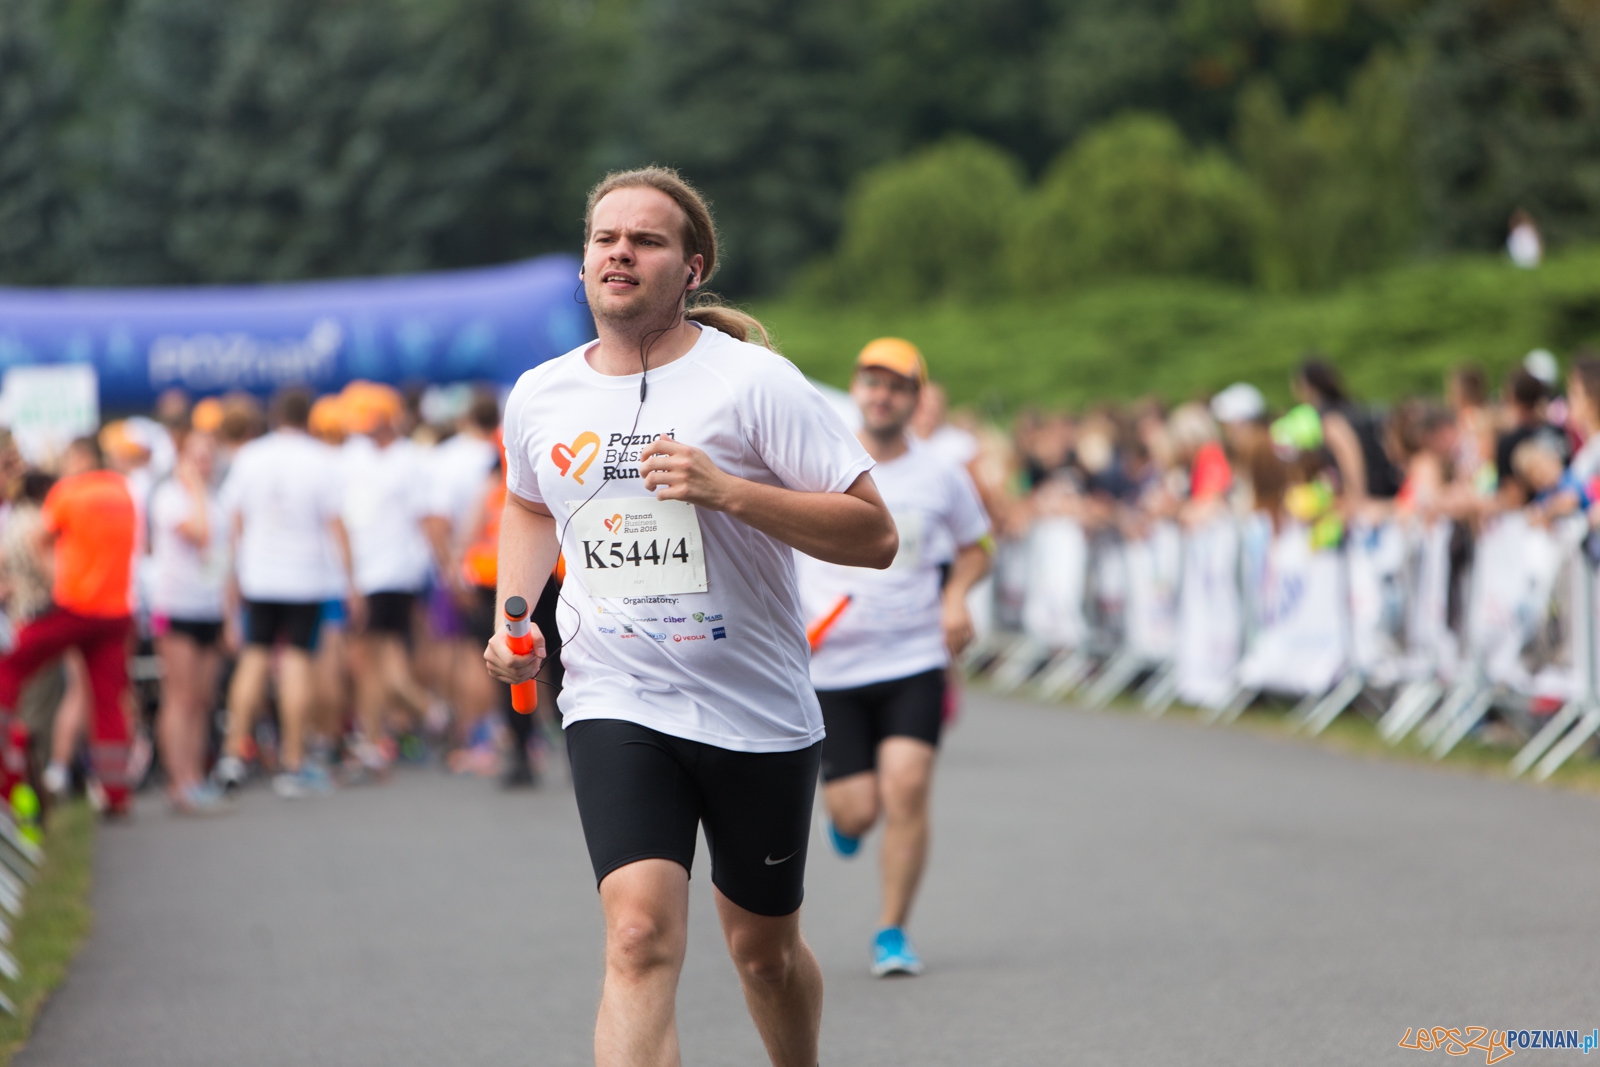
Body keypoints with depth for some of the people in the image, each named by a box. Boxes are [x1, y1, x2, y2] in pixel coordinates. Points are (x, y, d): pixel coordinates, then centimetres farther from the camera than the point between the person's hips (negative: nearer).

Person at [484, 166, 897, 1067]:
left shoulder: (754, 382, -9)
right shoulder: (538, 399, 4)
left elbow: (875, 535, -12)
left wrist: (728, 490, -23)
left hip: (759, 714, -1)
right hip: (616, 709, 1)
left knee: (765, 949, 15)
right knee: (641, 934, -20)